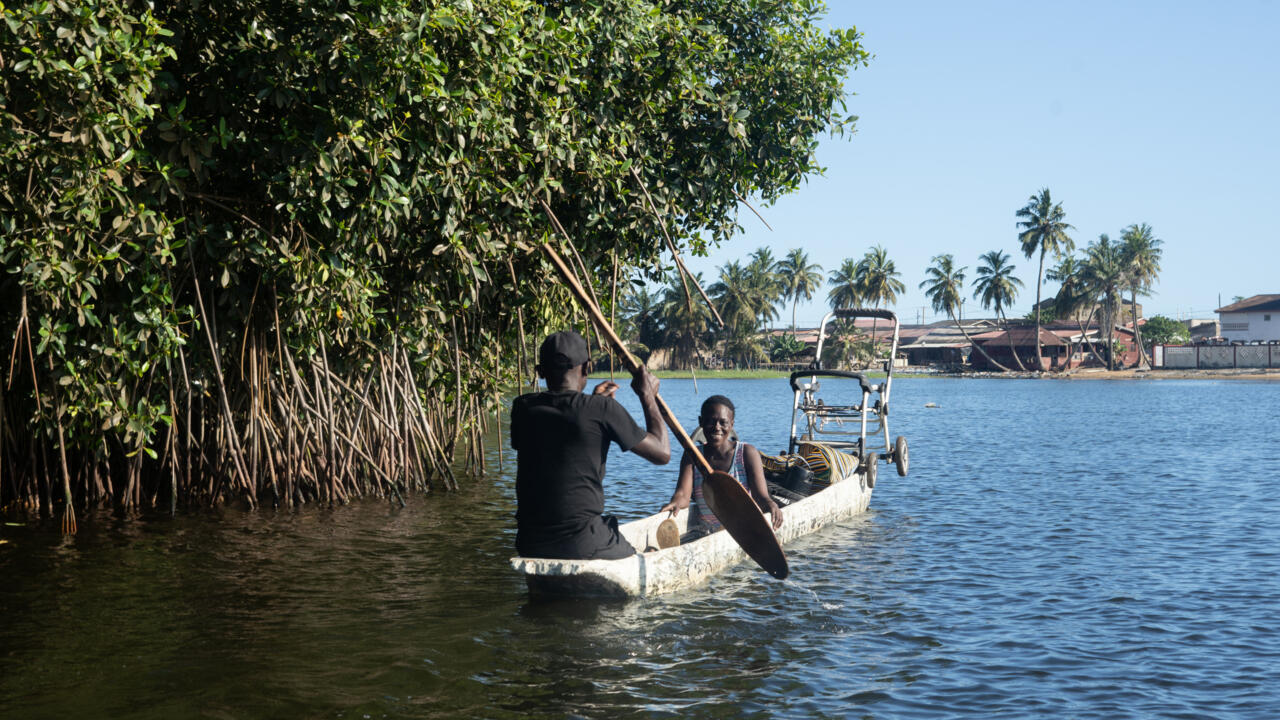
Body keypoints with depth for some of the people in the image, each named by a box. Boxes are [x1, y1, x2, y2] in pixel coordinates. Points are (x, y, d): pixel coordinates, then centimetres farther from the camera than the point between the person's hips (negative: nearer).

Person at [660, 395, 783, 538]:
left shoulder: (747, 453, 2)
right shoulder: (692, 456, 9)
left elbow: (760, 496, -7)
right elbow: (683, 494, -5)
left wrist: (771, 505, -32)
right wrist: (675, 503, -31)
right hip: (703, 533, 1)